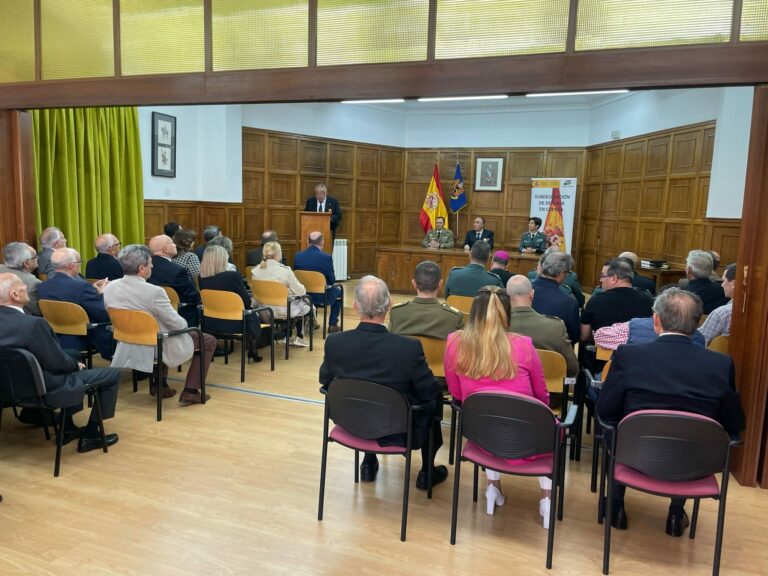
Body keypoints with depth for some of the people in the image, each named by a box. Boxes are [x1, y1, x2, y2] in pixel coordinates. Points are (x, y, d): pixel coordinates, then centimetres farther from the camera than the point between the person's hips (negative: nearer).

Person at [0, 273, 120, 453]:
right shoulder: (32, 324, -31)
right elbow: (57, 363, -22)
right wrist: (76, 365, 0)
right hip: (45, 389, -9)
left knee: (72, 355, 33)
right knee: (113, 374, 1)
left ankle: (68, 427, 35)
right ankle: (91, 435, 12)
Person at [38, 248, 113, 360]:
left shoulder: (42, 286, -3)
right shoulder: (82, 287, -24)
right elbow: (105, 315, -20)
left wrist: (92, 290, 11)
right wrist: (102, 293, -4)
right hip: (82, 341, -7)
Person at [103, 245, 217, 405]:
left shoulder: (110, 288, -7)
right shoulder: (154, 292, -28)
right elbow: (178, 324, -21)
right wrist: (184, 322, 2)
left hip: (128, 348, 7)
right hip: (158, 348, -7)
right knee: (209, 341, 10)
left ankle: (159, 384, 32)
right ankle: (190, 392, 8)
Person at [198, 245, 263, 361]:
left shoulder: (202, 278, -5)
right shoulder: (233, 276, -21)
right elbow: (247, 302, -12)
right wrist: (250, 304, 13)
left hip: (210, 323, 5)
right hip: (232, 324, -5)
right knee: (253, 317, 27)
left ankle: (252, 351, 36)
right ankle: (253, 351, 30)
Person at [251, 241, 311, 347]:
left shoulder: (255, 271, -6)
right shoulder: (285, 270, -21)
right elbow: (300, 291, -14)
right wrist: (302, 287, 11)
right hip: (281, 311, -5)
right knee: (303, 304, 26)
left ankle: (289, 337, 39)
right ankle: (299, 338, 33)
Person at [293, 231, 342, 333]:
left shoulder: (298, 256, -7)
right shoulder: (326, 257, -18)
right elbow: (332, 281, -10)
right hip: (321, 296, -4)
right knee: (338, 291, 27)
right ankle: (332, 324, 25)